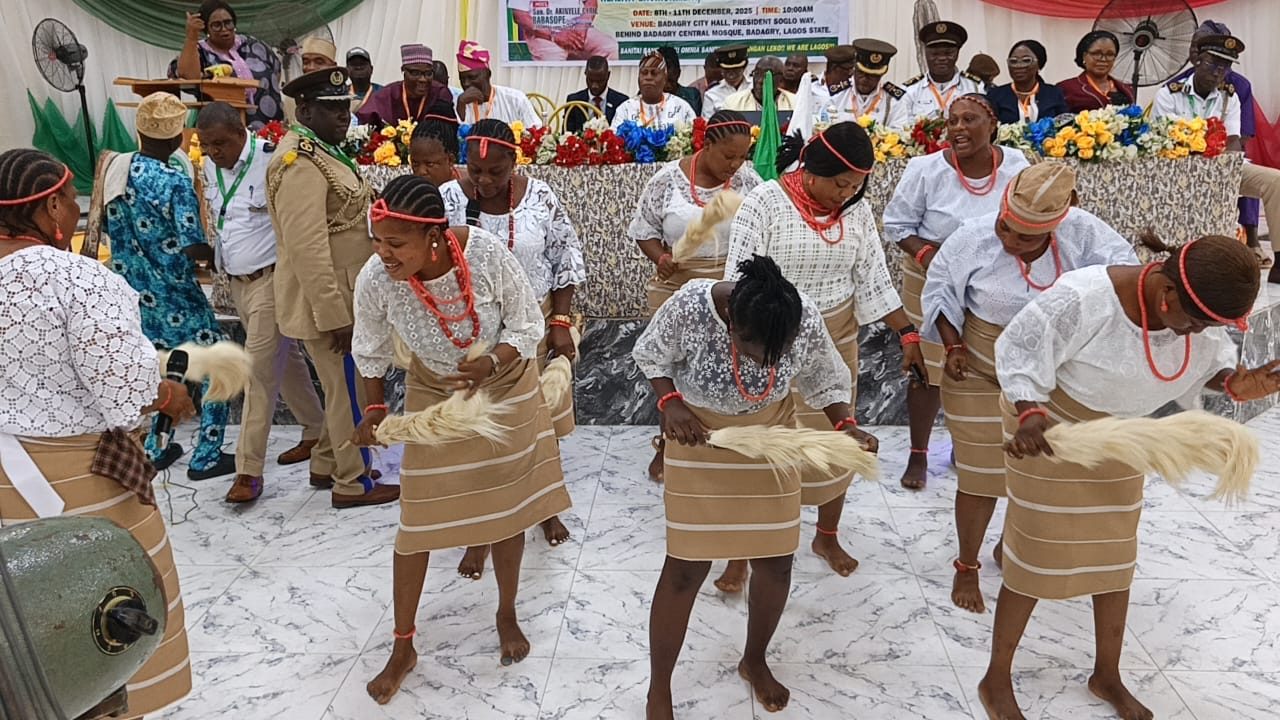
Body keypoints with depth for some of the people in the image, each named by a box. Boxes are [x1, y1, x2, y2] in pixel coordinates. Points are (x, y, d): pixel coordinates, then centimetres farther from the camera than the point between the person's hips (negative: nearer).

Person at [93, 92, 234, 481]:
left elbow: (108, 225, 11)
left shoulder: (115, 167, -1)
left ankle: (155, 449, 30)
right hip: (173, 295, -7)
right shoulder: (176, 182, -21)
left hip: (131, 291, 7)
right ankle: (206, 457, 9)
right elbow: (194, 248, -24)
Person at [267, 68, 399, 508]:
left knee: (343, 387, 20)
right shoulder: (301, 164, -21)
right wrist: (335, 316, -25)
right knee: (351, 390, 2)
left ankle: (327, 466, 35)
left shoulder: (322, 150, 13)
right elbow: (307, 249, -26)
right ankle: (352, 483, 17)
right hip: (327, 302, -10)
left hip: (341, 296, 10)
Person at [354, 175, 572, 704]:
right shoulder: (374, 281, -27)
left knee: (508, 508, 13)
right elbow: (371, 352, -5)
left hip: (504, 389, 0)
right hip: (435, 396, 0)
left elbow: (528, 327, -17)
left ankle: (507, 615, 38)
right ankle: (402, 648, 24)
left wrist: (491, 364, -33)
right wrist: (375, 410, -6)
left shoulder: (487, 253, -32)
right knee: (418, 522, 4)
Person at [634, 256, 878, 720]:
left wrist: (846, 426, -20)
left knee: (776, 560, 8)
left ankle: (754, 661, 37)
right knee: (686, 566, 0)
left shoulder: (807, 321, -24)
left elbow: (826, 380, -4)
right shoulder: (691, 305, -31)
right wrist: (670, 402, -27)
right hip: (700, 438, -2)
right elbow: (650, 355, -11)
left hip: (770, 439, 3)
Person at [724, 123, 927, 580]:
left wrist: (908, 334, 1)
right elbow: (741, 276, -15)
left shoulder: (857, 211, 0)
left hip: (836, 342, 5)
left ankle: (827, 537, 33)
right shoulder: (765, 202, -14)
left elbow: (874, 280, 5)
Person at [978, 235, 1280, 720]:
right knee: (1037, 556, -1)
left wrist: (1235, 383, -20)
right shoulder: (1083, 298, -34)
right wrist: (1030, 414, -41)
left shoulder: (1199, 311, -15)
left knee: (1116, 552, 14)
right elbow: (1018, 351, -26)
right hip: (1051, 428, -6)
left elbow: (1207, 361, 3)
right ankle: (996, 681, 17)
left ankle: (1107, 676, 35)